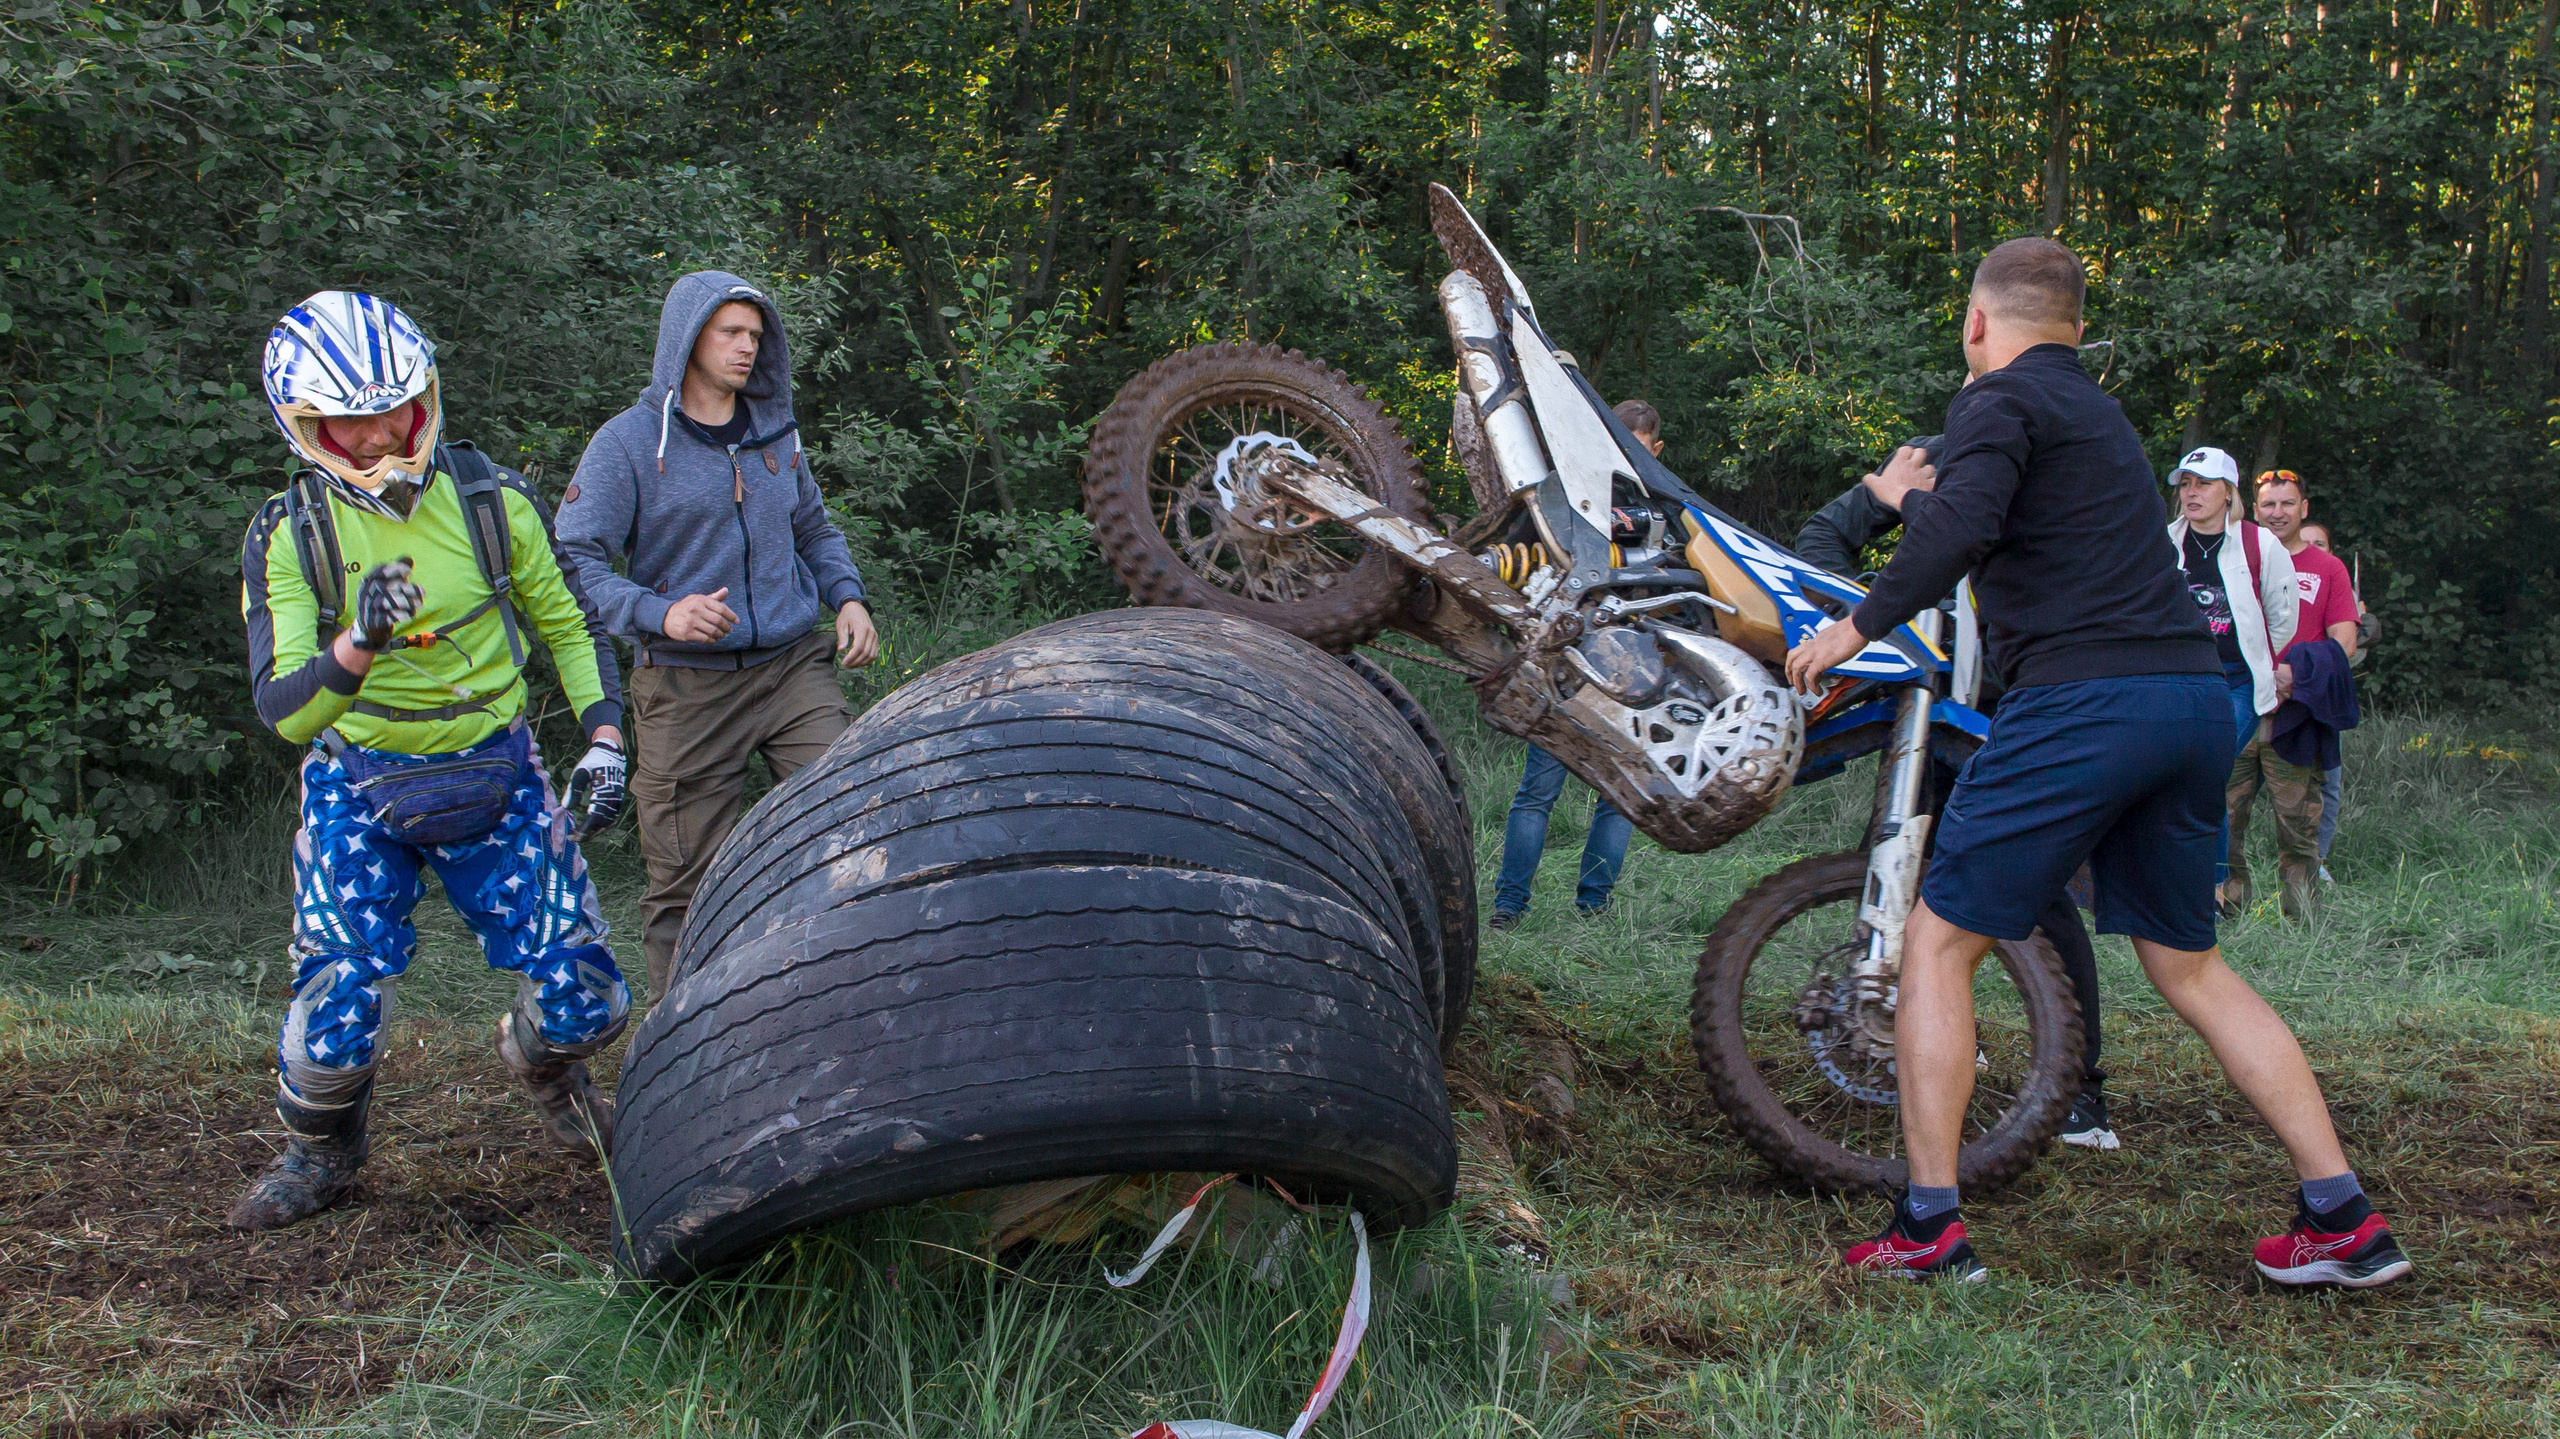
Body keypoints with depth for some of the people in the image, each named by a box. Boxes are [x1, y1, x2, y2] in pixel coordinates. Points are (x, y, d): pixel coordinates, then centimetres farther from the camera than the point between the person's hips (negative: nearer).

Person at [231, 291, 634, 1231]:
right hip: (359, 785, -1)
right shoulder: (288, 537, -10)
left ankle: (545, 1070, 36)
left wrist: (603, 740, -1)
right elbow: (283, 711, -15)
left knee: (581, 1000, -2)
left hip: (497, 775, 1)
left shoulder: (492, 500, -6)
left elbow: (568, 624, 9)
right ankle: (318, 1151, 22)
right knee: (337, 1006, -11)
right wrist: (358, 644, -34)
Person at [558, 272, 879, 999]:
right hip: (687, 685, -3)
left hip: (793, 666, 4)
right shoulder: (628, 442, -4)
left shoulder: (775, 430, 12)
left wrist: (848, 598, 7)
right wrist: (660, 614, -26)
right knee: (688, 880, 1)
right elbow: (574, 560, -10)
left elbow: (813, 528, 26)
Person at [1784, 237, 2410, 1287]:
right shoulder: (2097, 411, 26)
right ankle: (2342, 1216, 13)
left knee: (1938, 943, 1)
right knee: (2189, 967, 17)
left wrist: (1861, 625, -10)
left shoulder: (1999, 400, -1)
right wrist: (1913, 500, 57)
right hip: (2198, 696, 8)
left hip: (2083, 699, -8)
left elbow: (1962, 529, -21)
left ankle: (1930, 1226, -2)